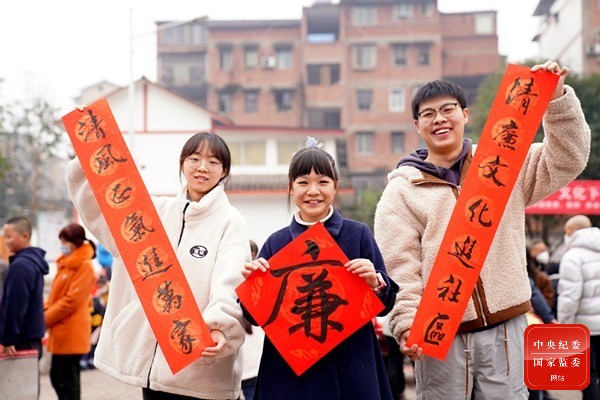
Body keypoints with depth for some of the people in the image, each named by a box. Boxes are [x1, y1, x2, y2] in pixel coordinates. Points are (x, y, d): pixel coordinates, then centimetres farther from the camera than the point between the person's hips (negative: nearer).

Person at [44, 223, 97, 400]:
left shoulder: (84, 266, -12)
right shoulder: (65, 263, 15)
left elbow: (71, 300, -18)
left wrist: (45, 319, -14)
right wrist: (45, 310, 2)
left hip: (71, 332, -9)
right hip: (61, 331, 9)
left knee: (68, 378, -3)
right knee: (57, 377, 13)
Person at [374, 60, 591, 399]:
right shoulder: (401, 192, 3)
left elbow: (567, 160, 1)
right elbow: (400, 270, -4)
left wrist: (556, 98, -8)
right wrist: (408, 324, -17)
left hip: (505, 328, 2)